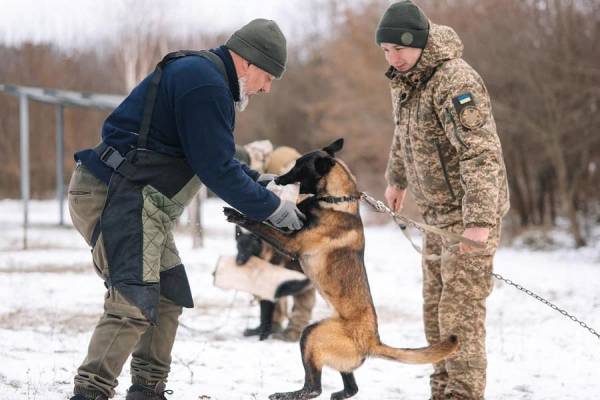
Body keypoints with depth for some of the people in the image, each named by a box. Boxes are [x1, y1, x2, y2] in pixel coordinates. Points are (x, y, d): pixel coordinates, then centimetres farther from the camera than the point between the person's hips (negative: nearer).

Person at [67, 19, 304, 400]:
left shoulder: (198, 73, 18)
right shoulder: (205, 84, -15)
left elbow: (213, 155, 28)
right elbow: (216, 168, -16)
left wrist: (255, 179, 19)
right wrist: (272, 208, -6)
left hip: (135, 200, 11)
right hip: (117, 196, -11)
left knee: (169, 295, 16)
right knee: (135, 302, -18)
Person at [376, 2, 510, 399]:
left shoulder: (454, 80, -23)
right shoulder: (405, 78, 6)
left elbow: (481, 153, -30)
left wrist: (480, 221, -36)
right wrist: (397, 178, 35)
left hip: (470, 215, -9)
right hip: (438, 213, 9)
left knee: (460, 311, -11)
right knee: (436, 309, 13)